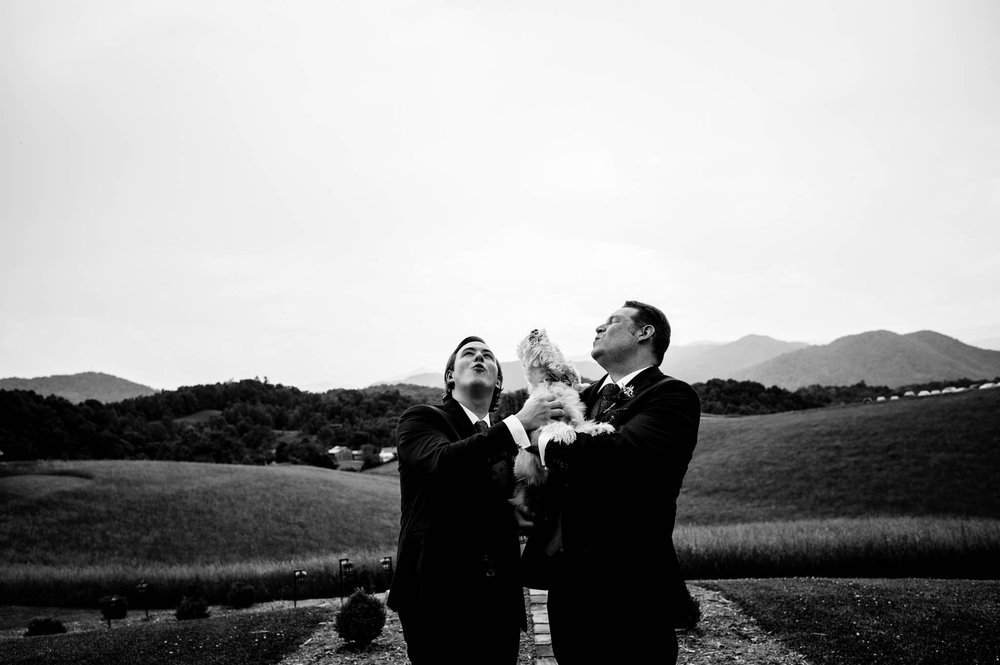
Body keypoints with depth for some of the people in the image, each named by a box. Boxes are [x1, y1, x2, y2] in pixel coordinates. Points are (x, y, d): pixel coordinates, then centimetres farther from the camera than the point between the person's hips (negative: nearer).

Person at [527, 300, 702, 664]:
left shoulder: (671, 396, -11)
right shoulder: (587, 396, 13)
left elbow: (620, 453, -28)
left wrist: (548, 442, -13)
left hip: (628, 589, -7)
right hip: (565, 579, 7)